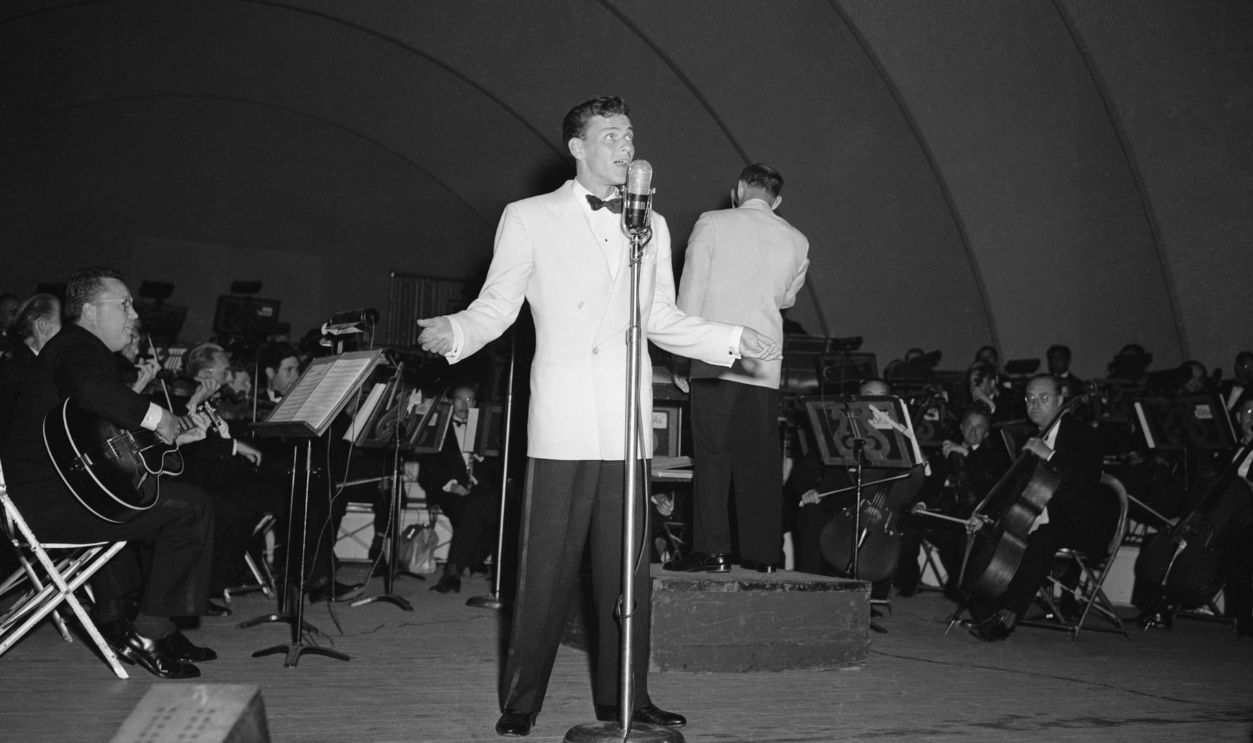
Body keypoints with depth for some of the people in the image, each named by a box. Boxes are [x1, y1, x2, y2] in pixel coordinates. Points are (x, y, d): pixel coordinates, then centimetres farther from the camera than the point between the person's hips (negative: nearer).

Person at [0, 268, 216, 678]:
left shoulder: (73, 346, 24)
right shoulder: (79, 347, -11)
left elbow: (111, 427, 24)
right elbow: (92, 389, -38)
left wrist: (178, 434, 18)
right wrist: (155, 416, -26)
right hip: (48, 498, -11)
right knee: (190, 507, -15)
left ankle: (116, 622, 26)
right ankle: (149, 637, -8)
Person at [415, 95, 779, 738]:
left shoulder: (651, 226, 18)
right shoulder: (528, 218, 6)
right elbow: (496, 306, 4)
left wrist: (733, 340, 13)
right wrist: (454, 333, -15)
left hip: (627, 422, 4)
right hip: (561, 420, -3)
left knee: (626, 564, 6)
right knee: (546, 565, -3)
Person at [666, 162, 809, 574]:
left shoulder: (712, 224, 1)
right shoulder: (797, 241, 10)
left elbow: (690, 292, -2)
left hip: (715, 358, -3)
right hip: (764, 364, 3)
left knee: (711, 454, -1)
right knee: (760, 457, 6)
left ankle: (712, 550, -3)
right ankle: (761, 553, 9)